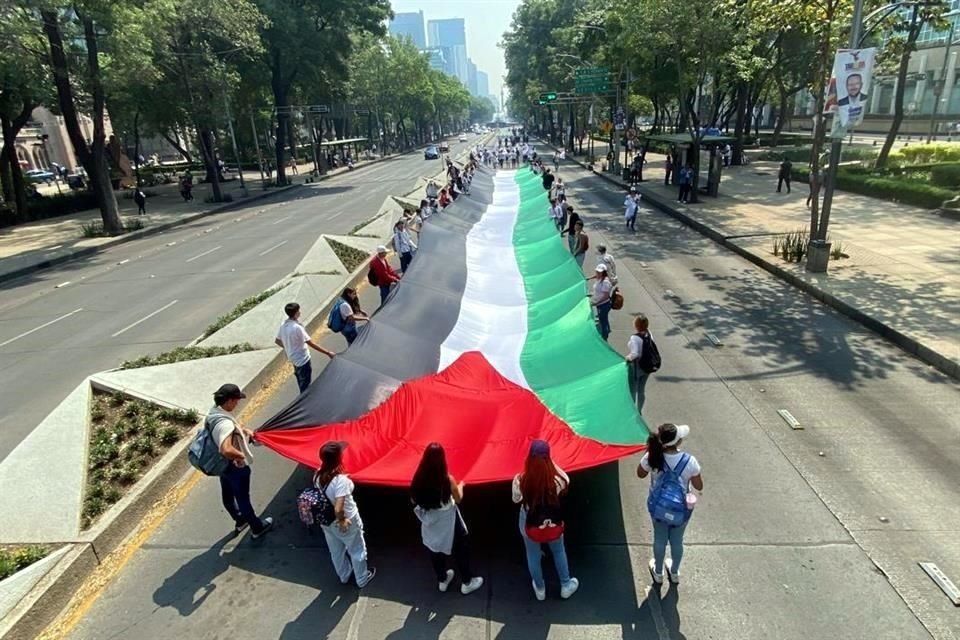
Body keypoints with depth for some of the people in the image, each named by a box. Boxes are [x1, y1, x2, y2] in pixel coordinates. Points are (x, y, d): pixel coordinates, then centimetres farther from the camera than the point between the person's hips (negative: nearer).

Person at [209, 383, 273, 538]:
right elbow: (226, 450, -48)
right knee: (242, 498, 13)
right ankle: (257, 527, 35)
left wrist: (243, 430, 3)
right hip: (235, 467, -9)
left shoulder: (212, 413, -9)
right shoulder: (225, 423, -38)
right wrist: (241, 455, -29)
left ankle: (240, 521, 52)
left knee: (227, 495, 26)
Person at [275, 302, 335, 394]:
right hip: (302, 360, -9)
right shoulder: (297, 327, -29)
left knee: (302, 383, 27)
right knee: (305, 386, 6)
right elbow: (312, 344, -27)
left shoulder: (283, 325, -3)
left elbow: (277, 341, 10)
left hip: (294, 359, 9)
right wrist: (328, 353, -23)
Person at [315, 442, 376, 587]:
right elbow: (338, 509, -35)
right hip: (347, 521, -6)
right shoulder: (341, 480, -35)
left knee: (336, 551, 28)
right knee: (357, 551, 21)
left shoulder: (318, 475, -14)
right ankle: (362, 579, 42)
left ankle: (344, 576, 52)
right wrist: (342, 521, -16)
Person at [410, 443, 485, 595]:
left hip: (430, 522, 4)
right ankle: (467, 582, 34)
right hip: (448, 522, -3)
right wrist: (460, 486, 9)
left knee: (435, 550, 25)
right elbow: (458, 499, -10)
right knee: (460, 550, 18)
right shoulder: (447, 479, -27)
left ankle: (442, 580, 45)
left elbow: (413, 500, -4)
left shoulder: (419, 479, -18)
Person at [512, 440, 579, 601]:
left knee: (533, 556, 27)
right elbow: (566, 482, -4)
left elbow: (516, 500, -8)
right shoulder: (557, 478, -29)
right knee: (559, 552, 30)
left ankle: (540, 589, 50)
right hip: (553, 523, 0)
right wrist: (553, 465, -2)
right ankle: (566, 586, 51)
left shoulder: (520, 480, -29)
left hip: (529, 524, 0)